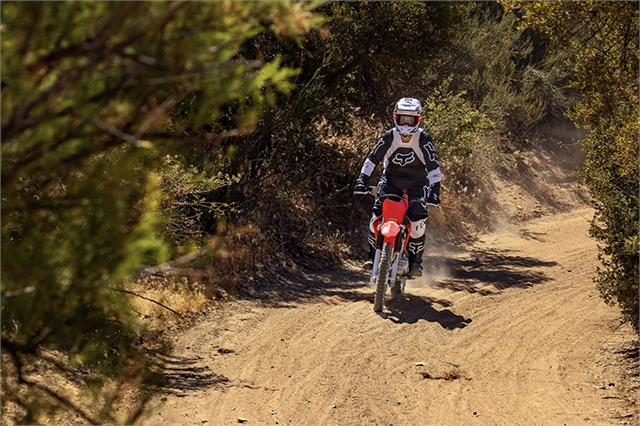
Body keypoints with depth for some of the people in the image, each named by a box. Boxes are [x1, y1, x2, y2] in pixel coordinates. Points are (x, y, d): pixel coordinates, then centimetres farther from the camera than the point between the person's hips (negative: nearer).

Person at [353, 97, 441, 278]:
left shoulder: (424, 139, -12)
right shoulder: (389, 137, -8)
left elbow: (433, 167, -11)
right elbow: (372, 158, -4)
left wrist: (434, 190, -20)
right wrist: (362, 179, -14)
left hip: (417, 183, -1)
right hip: (391, 180, 2)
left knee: (417, 220, -22)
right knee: (378, 213, -20)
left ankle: (415, 261, -6)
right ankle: (372, 256, -5)